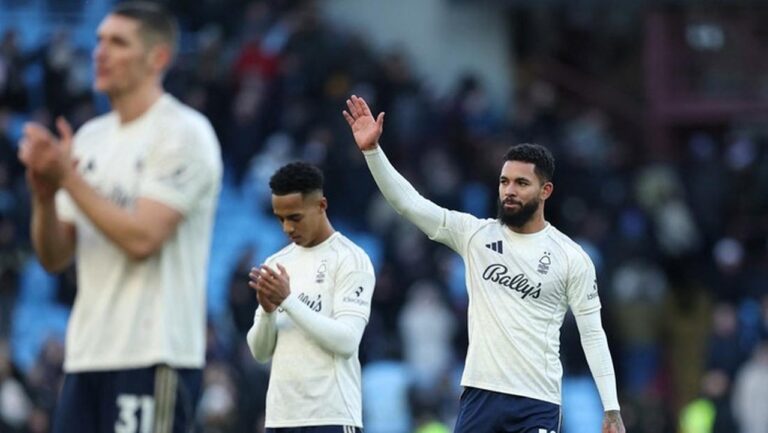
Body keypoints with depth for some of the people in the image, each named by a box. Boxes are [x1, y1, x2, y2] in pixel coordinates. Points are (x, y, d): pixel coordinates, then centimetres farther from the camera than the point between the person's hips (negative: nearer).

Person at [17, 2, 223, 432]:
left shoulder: (183, 134, -7)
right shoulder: (91, 137, 16)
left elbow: (142, 239, -19)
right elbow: (54, 258, 14)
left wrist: (69, 177, -14)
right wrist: (44, 193, -6)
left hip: (152, 356, -8)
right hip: (88, 355, 8)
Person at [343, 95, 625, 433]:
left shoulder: (571, 257, 0)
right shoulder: (475, 235, 6)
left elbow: (593, 335, 1)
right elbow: (408, 202, -1)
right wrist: (372, 149, -13)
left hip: (537, 405, -3)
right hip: (479, 394, 3)